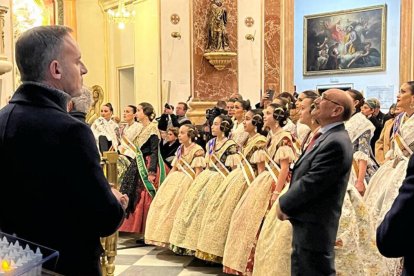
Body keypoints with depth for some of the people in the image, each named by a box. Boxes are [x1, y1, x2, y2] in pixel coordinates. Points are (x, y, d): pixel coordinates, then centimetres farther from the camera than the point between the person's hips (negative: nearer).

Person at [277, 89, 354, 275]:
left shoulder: (336, 142, -23)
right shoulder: (327, 136, 10)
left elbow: (311, 183, -24)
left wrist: (284, 204, -10)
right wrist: (287, 203, 5)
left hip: (314, 228, -10)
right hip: (305, 225, 10)